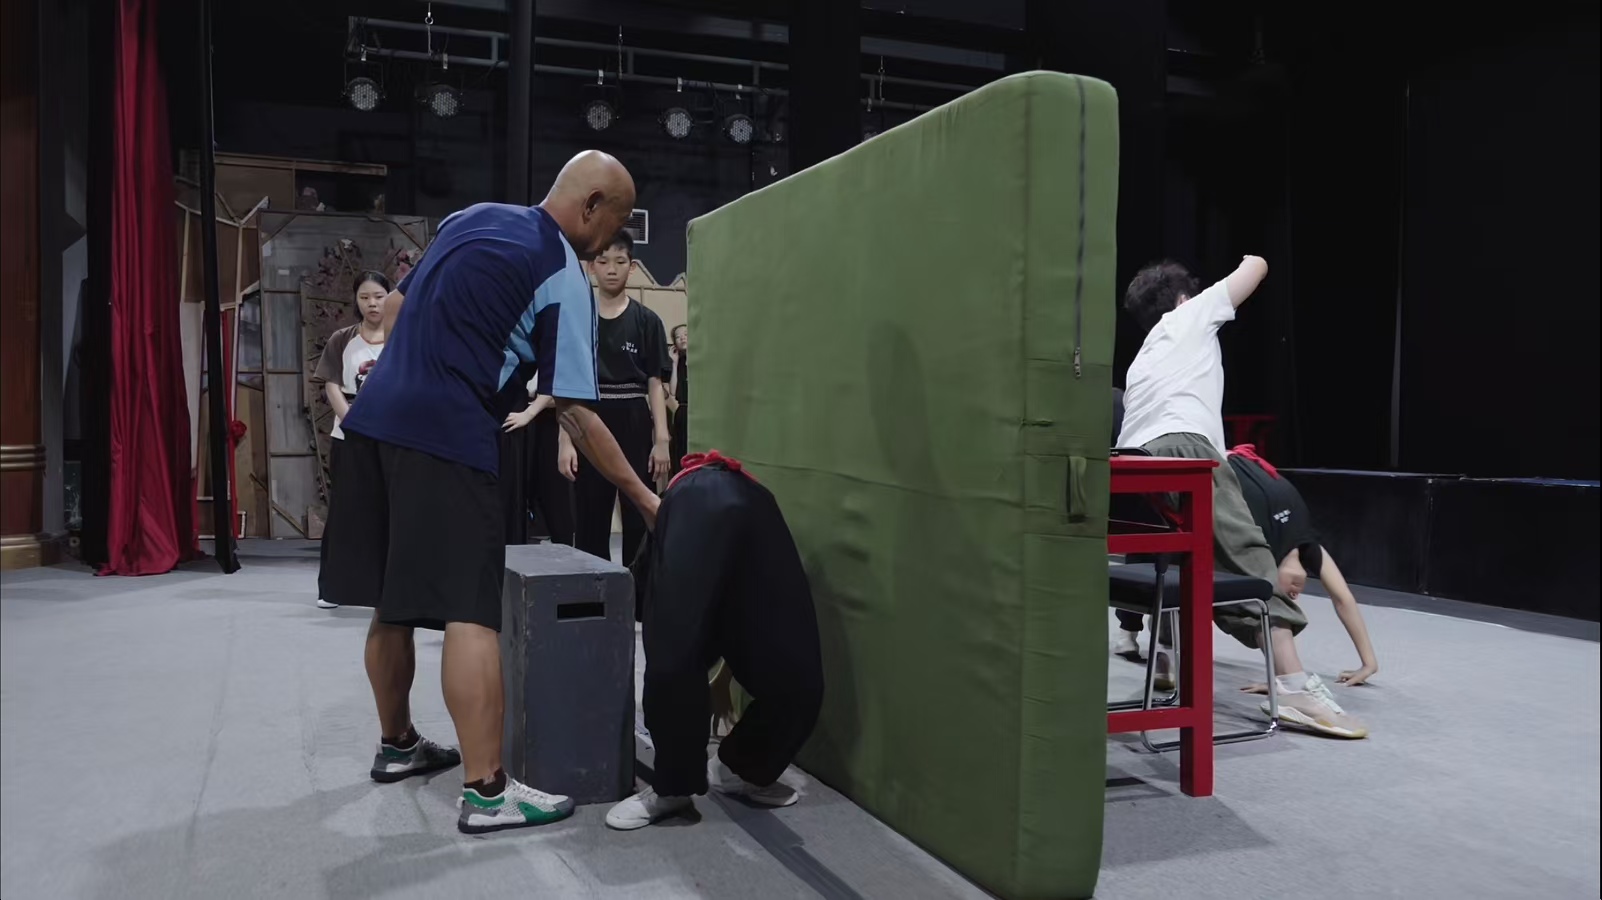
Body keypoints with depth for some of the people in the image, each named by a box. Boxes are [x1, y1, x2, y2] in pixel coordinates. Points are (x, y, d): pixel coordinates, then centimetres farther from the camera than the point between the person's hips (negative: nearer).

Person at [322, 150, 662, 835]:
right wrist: (644, 498, -2)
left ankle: (397, 745, 30)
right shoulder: (563, 278, -6)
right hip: (445, 436, -8)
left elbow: (393, 310, 22)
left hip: (374, 416, 8)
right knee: (468, 613, -8)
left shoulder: (470, 218, 16)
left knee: (392, 601, 16)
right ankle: (485, 791, -7)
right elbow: (575, 415, -8)